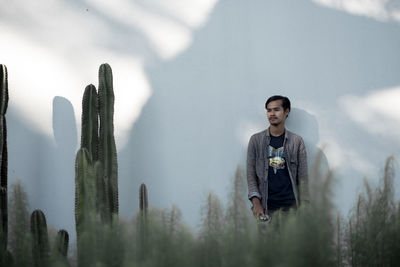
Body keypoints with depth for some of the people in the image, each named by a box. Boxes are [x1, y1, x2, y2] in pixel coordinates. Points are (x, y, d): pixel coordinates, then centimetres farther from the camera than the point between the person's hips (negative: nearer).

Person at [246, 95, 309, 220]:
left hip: (290, 205, 0)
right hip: (265, 206, 0)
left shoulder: (297, 141, 6)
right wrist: (256, 202, -8)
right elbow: (251, 174, 3)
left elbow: (303, 177, 4)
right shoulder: (256, 140, 6)